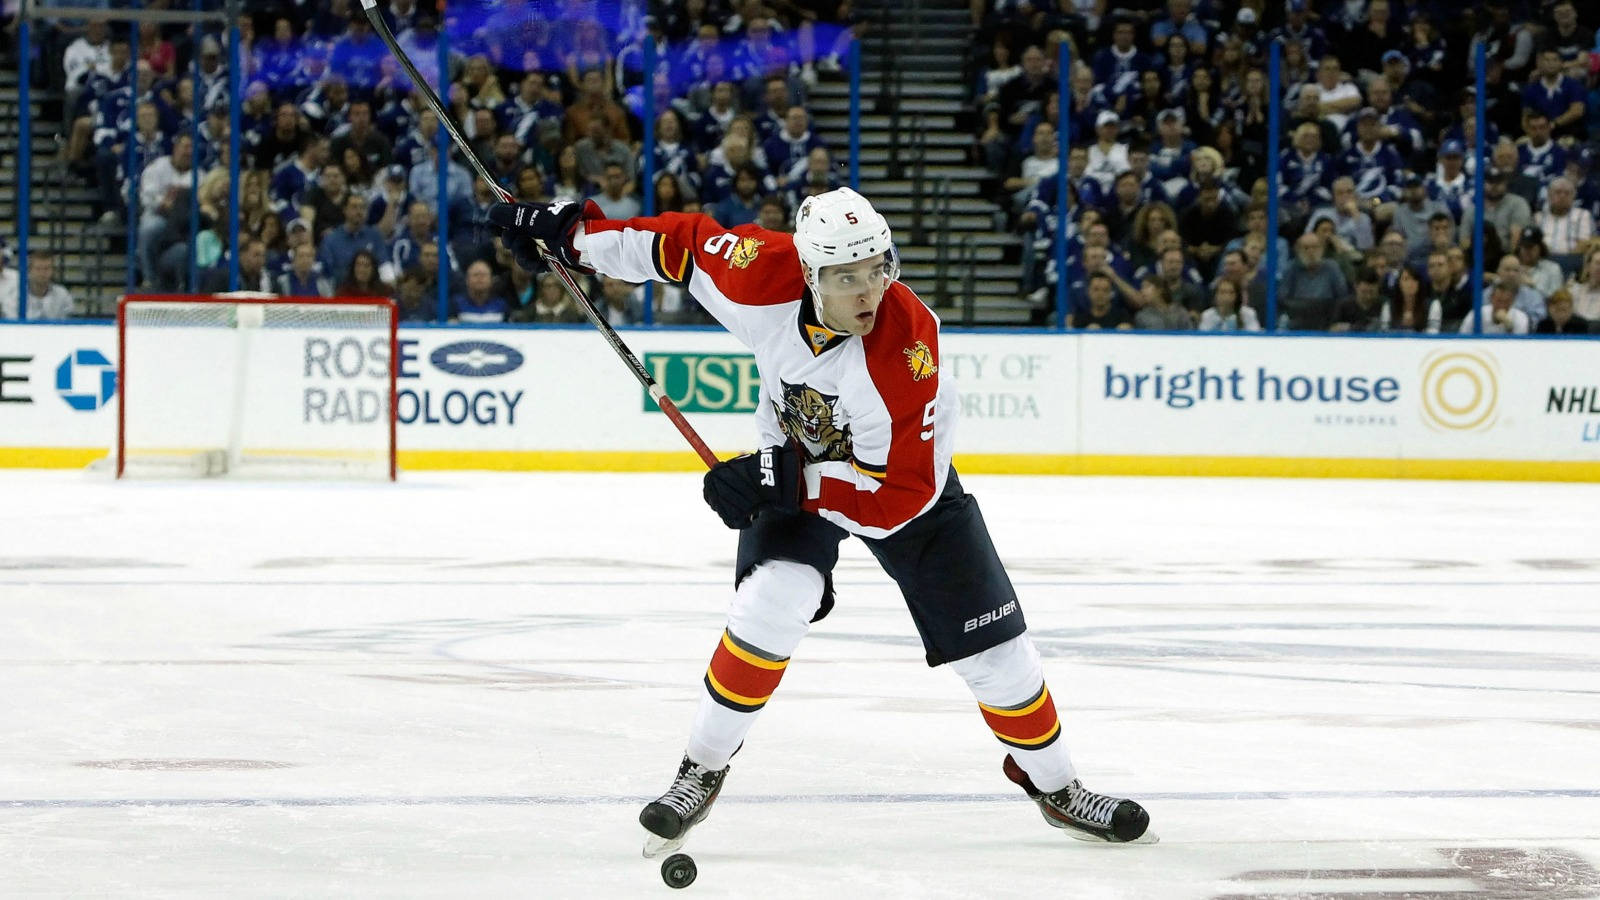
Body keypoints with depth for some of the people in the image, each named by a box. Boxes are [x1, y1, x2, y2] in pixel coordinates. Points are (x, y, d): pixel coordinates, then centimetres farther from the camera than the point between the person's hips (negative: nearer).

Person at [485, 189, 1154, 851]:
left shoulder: (907, 341, -38)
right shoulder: (764, 278, -30)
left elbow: (900, 493, -35)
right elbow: (684, 243, -9)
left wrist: (786, 480, -38)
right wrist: (573, 234, -8)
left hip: (907, 479, -1)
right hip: (794, 469, 1)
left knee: (993, 647, -1)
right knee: (772, 601, -25)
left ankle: (1052, 783, 25)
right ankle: (702, 771, -6)